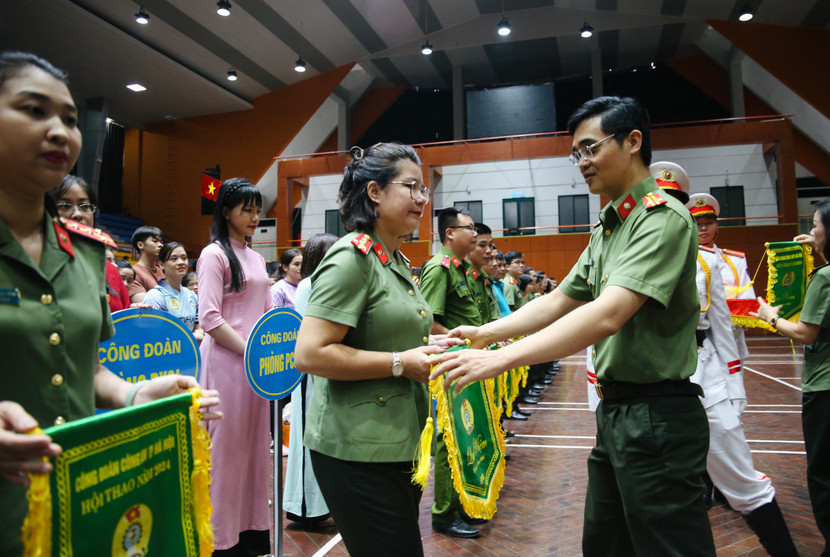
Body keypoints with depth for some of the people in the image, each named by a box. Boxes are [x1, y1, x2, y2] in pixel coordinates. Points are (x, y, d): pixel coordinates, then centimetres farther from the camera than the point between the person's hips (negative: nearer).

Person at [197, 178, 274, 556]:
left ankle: (252, 526, 27)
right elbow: (209, 318, -14)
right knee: (227, 445, 2)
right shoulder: (214, 255, -6)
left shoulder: (256, 258, 15)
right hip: (226, 360, -7)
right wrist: (250, 351, -17)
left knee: (255, 442, 12)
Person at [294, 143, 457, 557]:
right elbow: (309, 354, -23)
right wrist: (401, 363, -20)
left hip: (397, 443, 9)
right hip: (357, 449, -9)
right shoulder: (353, 255, -15)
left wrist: (426, 351, 8)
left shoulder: (396, 260, 14)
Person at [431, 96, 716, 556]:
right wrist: (486, 332, 2)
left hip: (657, 417, -9)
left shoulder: (662, 217, -17)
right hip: (615, 410, 9)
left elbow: (607, 314, -29)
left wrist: (501, 358, -32)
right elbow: (560, 301, 13)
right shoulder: (607, 228, 13)